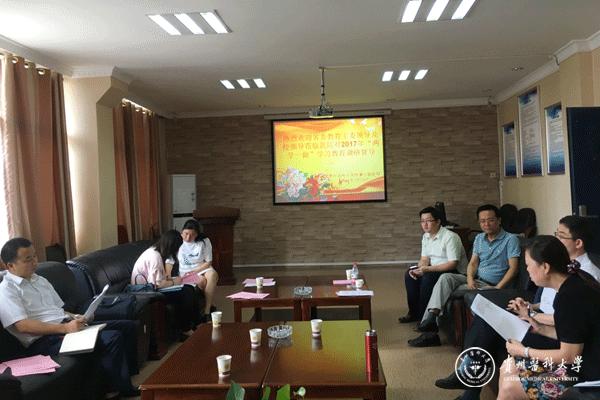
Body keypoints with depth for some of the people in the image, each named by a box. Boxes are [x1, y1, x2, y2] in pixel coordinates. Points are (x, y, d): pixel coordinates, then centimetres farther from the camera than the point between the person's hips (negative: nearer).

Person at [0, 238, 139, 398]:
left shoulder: (40, 280, 20)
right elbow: (23, 326, -18)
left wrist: (75, 318, -1)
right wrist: (65, 328, -25)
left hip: (66, 326, 9)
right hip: (44, 341, -9)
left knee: (127, 326, -5)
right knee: (111, 338, -28)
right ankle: (118, 389, -7)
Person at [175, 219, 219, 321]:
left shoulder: (204, 241, -2)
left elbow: (208, 262, 0)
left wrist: (195, 271, -14)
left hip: (202, 269, 1)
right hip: (185, 272, -1)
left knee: (213, 274, -35)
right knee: (202, 281, -34)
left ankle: (207, 311, -32)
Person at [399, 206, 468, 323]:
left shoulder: (450, 237, -20)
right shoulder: (426, 236, 6)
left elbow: (453, 264, -25)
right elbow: (424, 259, 9)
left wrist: (428, 269, -30)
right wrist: (417, 270, -14)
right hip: (435, 270, 8)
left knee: (428, 278, -30)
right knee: (409, 275, -7)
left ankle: (424, 317, -15)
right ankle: (414, 313, 3)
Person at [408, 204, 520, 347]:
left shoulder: (510, 239, -4)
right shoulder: (479, 238, 15)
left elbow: (513, 268, -11)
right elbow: (473, 263, 10)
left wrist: (497, 288, -20)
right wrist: (470, 278, -11)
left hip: (489, 285, -6)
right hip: (475, 280, 6)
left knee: (447, 291, -24)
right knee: (446, 277, -24)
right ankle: (431, 316, -36)